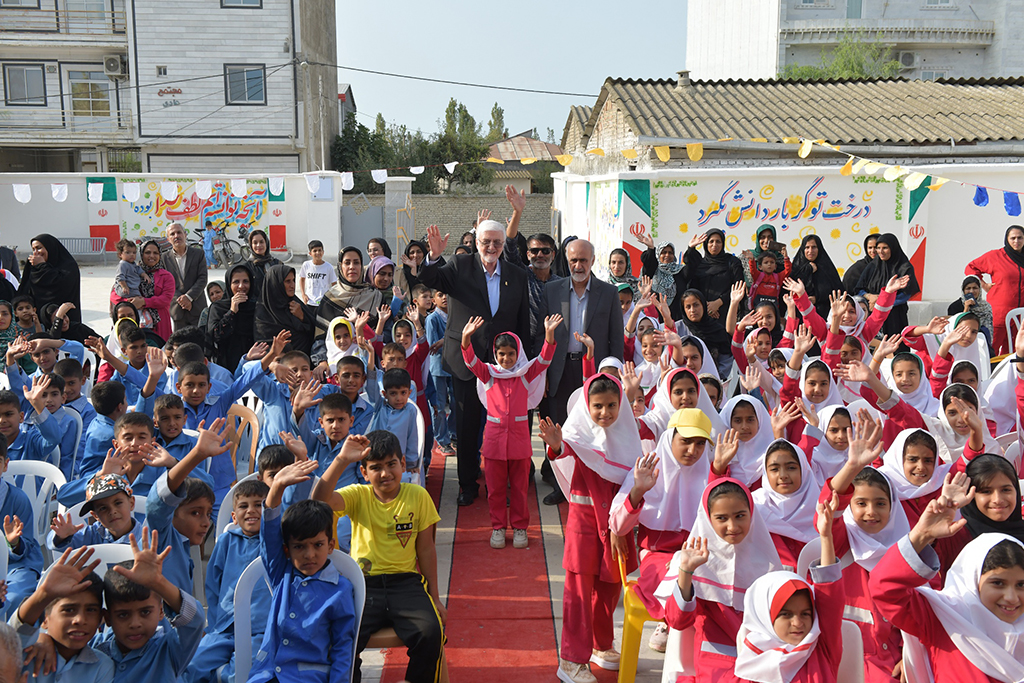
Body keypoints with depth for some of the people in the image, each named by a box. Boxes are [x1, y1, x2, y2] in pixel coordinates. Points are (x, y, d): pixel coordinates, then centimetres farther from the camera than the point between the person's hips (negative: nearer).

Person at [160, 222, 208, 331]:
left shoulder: (198, 253, 5)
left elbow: (202, 278, -1)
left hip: (198, 309, 0)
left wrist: (188, 296, -13)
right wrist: (180, 300, -13)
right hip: (177, 309, 1)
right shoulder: (164, 258, 7)